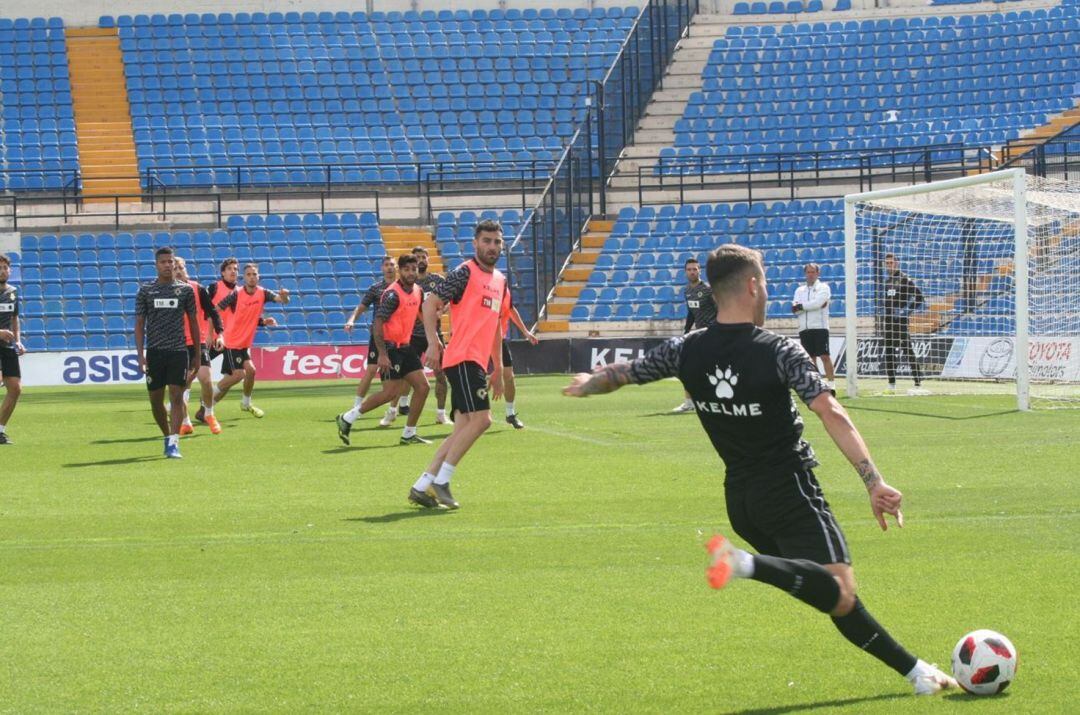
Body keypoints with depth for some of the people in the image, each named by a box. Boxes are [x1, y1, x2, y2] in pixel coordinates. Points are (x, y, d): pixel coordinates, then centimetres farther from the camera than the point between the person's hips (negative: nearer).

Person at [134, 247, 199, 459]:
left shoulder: (185, 290, 5)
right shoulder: (145, 291, 4)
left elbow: (193, 322, 10)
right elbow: (139, 324, 4)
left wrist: (197, 355, 8)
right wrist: (140, 355, -5)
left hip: (178, 351, -1)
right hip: (154, 352, 1)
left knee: (176, 397, -11)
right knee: (156, 400, 6)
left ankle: (173, 443, -14)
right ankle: (168, 437, 26)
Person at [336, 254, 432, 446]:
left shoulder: (418, 291, 7)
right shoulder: (393, 294, -18)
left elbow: (420, 314, 26)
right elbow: (378, 323, -22)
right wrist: (382, 354, -27)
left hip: (405, 347, 8)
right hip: (390, 348, -8)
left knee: (422, 387, 3)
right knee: (391, 392, -12)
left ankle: (409, 434, 11)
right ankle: (348, 418, 0)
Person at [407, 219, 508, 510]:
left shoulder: (500, 280, 19)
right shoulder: (465, 273, -6)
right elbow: (430, 303, -10)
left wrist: (498, 368, 26)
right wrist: (433, 342, -21)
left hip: (477, 362, 9)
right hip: (462, 358, -9)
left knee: (464, 427, 5)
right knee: (481, 418, -17)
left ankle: (422, 486, 8)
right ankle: (440, 481, -10)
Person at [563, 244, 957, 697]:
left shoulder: (687, 351, 1)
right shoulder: (779, 352, -13)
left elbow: (624, 374, 16)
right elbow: (831, 414, -23)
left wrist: (587, 385, 39)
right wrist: (874, 482, -26)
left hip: (741, 499, 7)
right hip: (789, 490, -7)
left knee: (838, 597, 13)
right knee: (839, 594, -22)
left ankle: (913, 670, 12)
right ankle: (750, 564, -39)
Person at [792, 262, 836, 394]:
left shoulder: (823, 287, 3)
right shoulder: (800, 290, 17)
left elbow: (818, 302, -14)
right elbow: (794, 309, 3)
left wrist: (800, 306, -6)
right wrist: (812, 305, -12)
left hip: (820, 327, -5)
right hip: (804, 329, 5)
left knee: (824, 356, -12)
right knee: (810, 358, 7)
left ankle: (831, 383, -13)